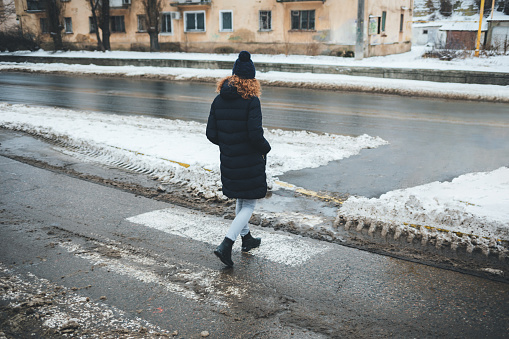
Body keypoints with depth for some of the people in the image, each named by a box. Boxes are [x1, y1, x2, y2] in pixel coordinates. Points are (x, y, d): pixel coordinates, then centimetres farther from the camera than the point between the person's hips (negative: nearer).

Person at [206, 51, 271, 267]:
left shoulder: (219, 99, 1)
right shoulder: (251, 100, -16)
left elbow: (211, 134, 1)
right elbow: (255, 134, -21)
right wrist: (265, 149, -1)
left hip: (228, 162, 6)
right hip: (250, 163, -6)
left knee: (240, 200, 24)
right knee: (248, 206, 6)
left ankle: (246, 238, 39)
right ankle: (226, 245, -7)